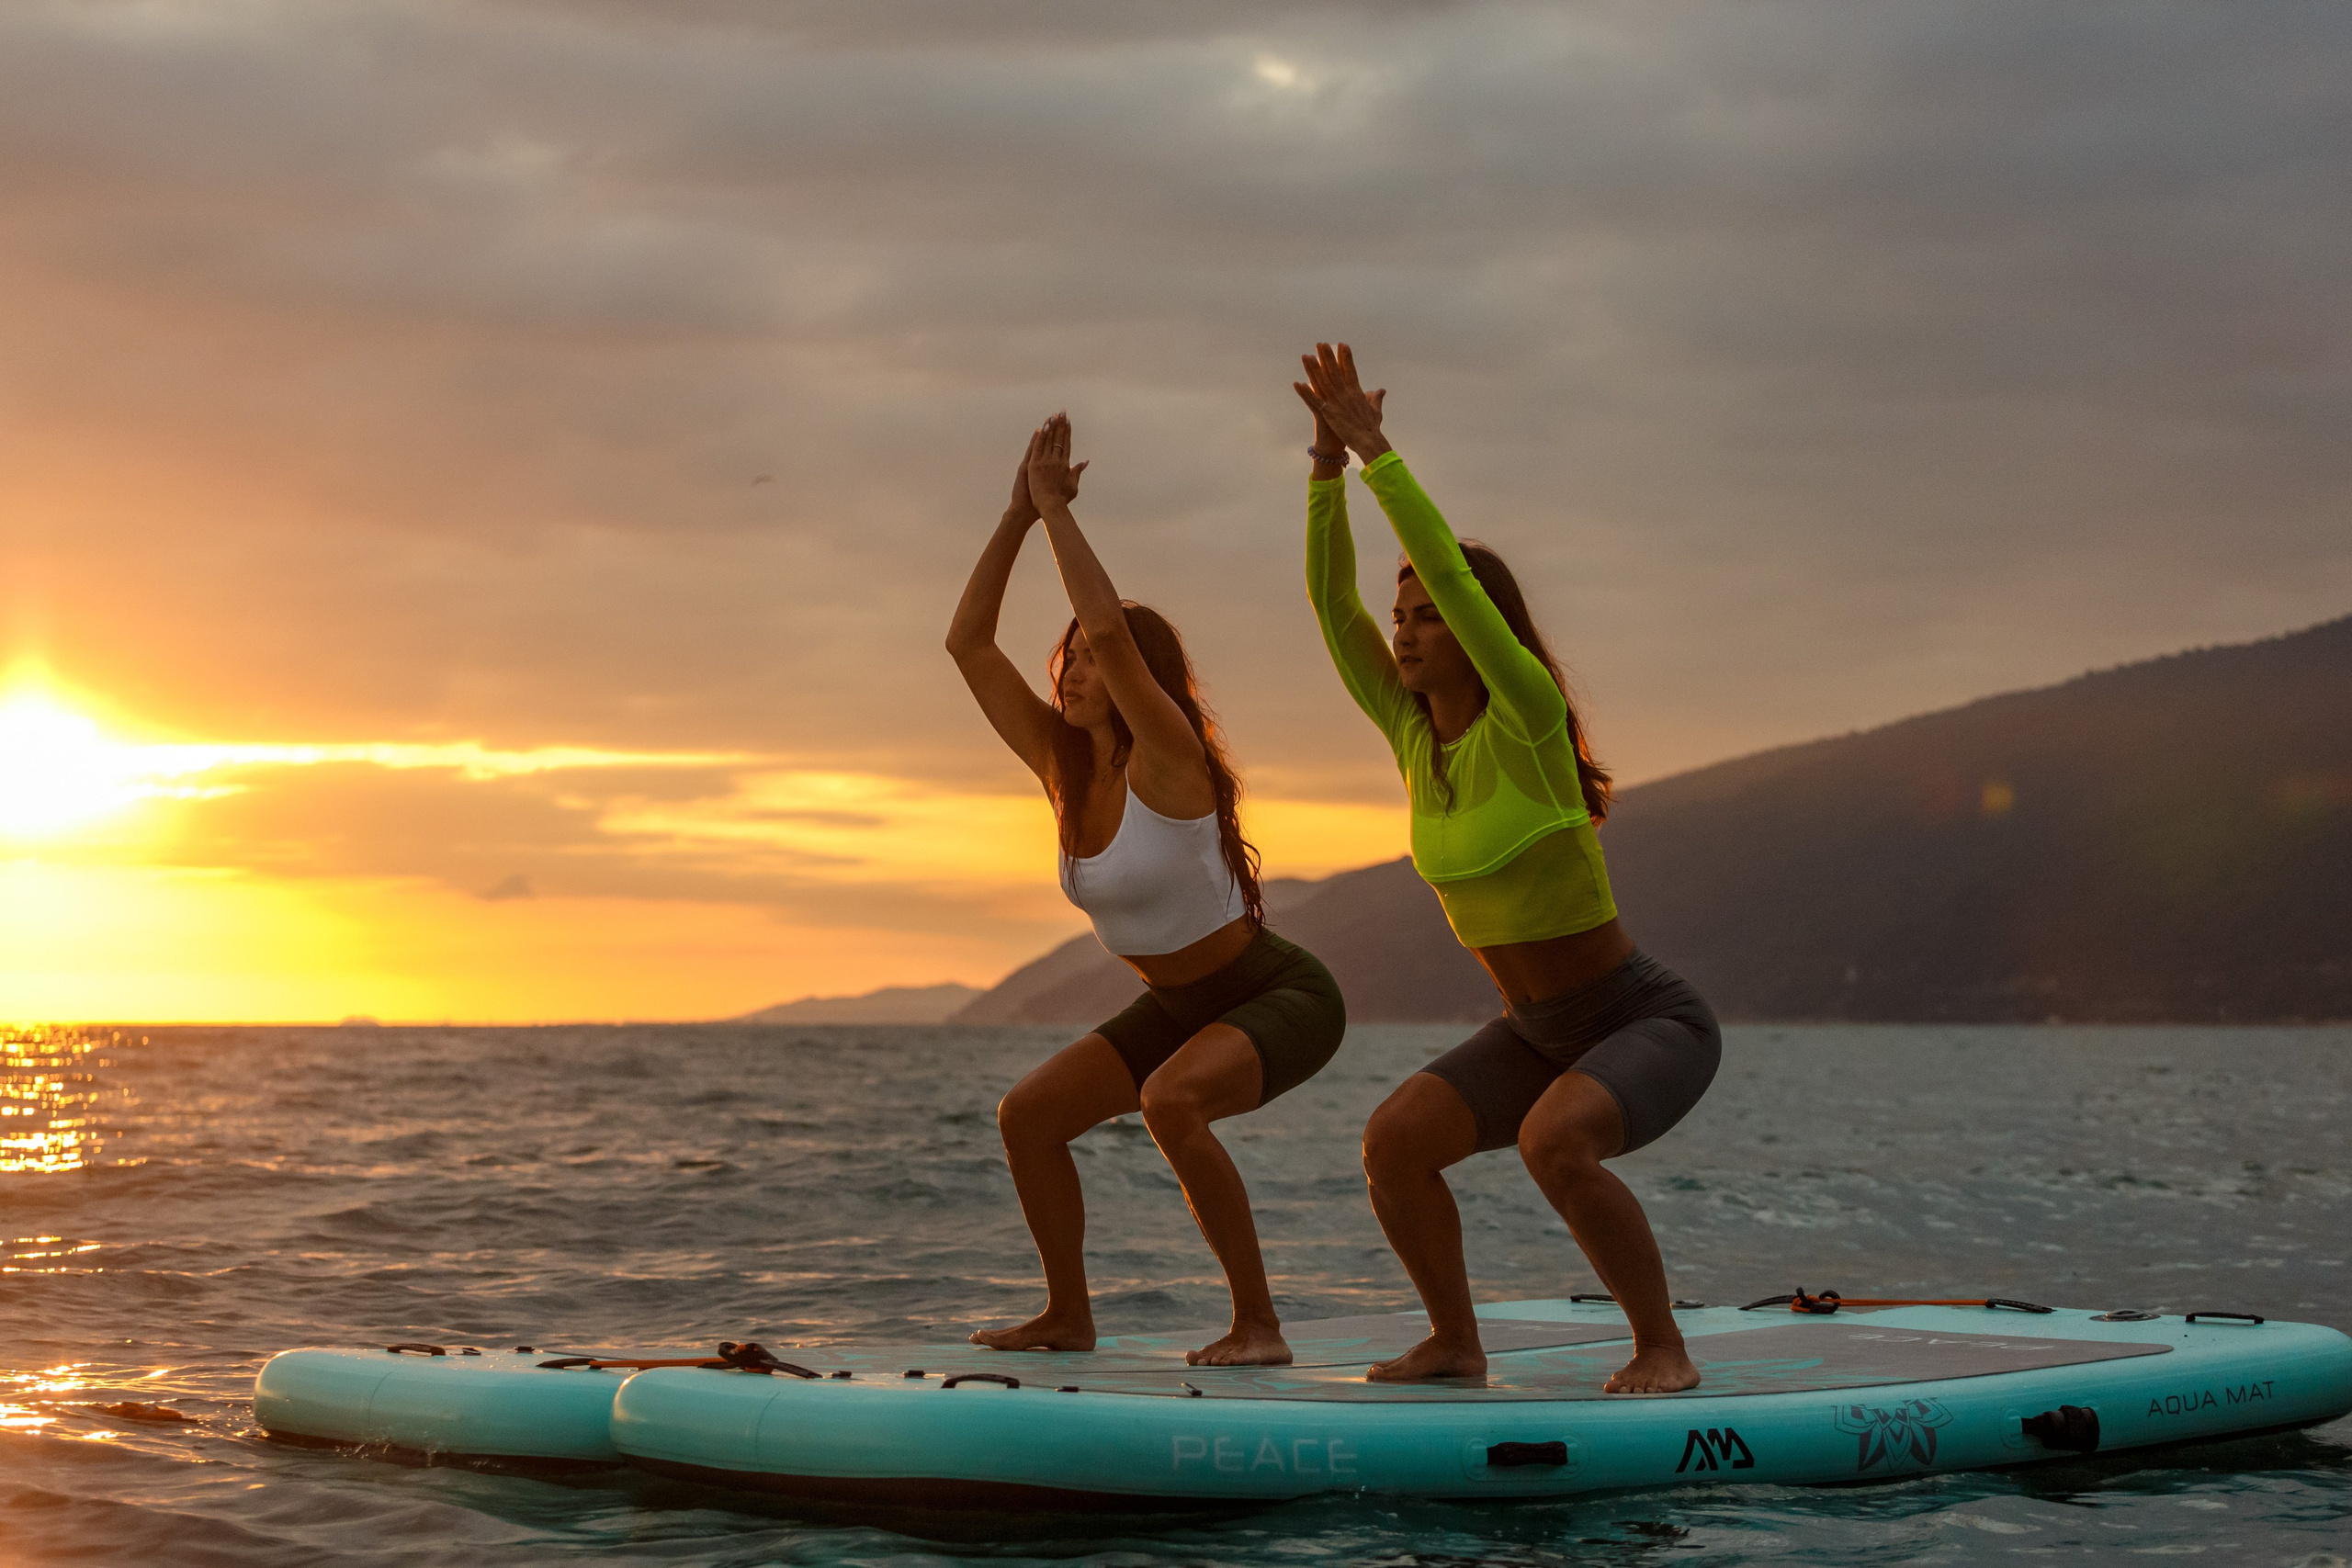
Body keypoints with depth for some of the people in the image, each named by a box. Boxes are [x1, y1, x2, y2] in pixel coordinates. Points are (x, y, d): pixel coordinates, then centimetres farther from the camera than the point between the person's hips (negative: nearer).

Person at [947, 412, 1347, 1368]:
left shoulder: (1168, 758, -22)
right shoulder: (1063, 767, -2)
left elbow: (1110, 629, -39)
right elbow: (969, 645, -2)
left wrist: (1057, 511, -30)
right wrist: (1018, 515, -8)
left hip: (1281, 997, -9)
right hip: (1178, 1005, 9)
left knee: (1170, 1101, -35)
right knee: (1027, 1115, 4)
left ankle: (1258, 1325, -26)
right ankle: (1069, 1316, 19)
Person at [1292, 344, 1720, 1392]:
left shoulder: (1529, 720, -19)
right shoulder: (1412, 733, -1)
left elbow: (1452, 571, -31)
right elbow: (1333, 602, -8)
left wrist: (1374, 449, -29)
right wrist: (1327, 460, -16)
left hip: (1651, 1022, -7)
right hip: (1535, 1032, 7)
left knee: (1552, 1142, -34)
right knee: (1393, 1140, -13)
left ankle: (1662, 1347, -15)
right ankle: (1454, 1343, 5)